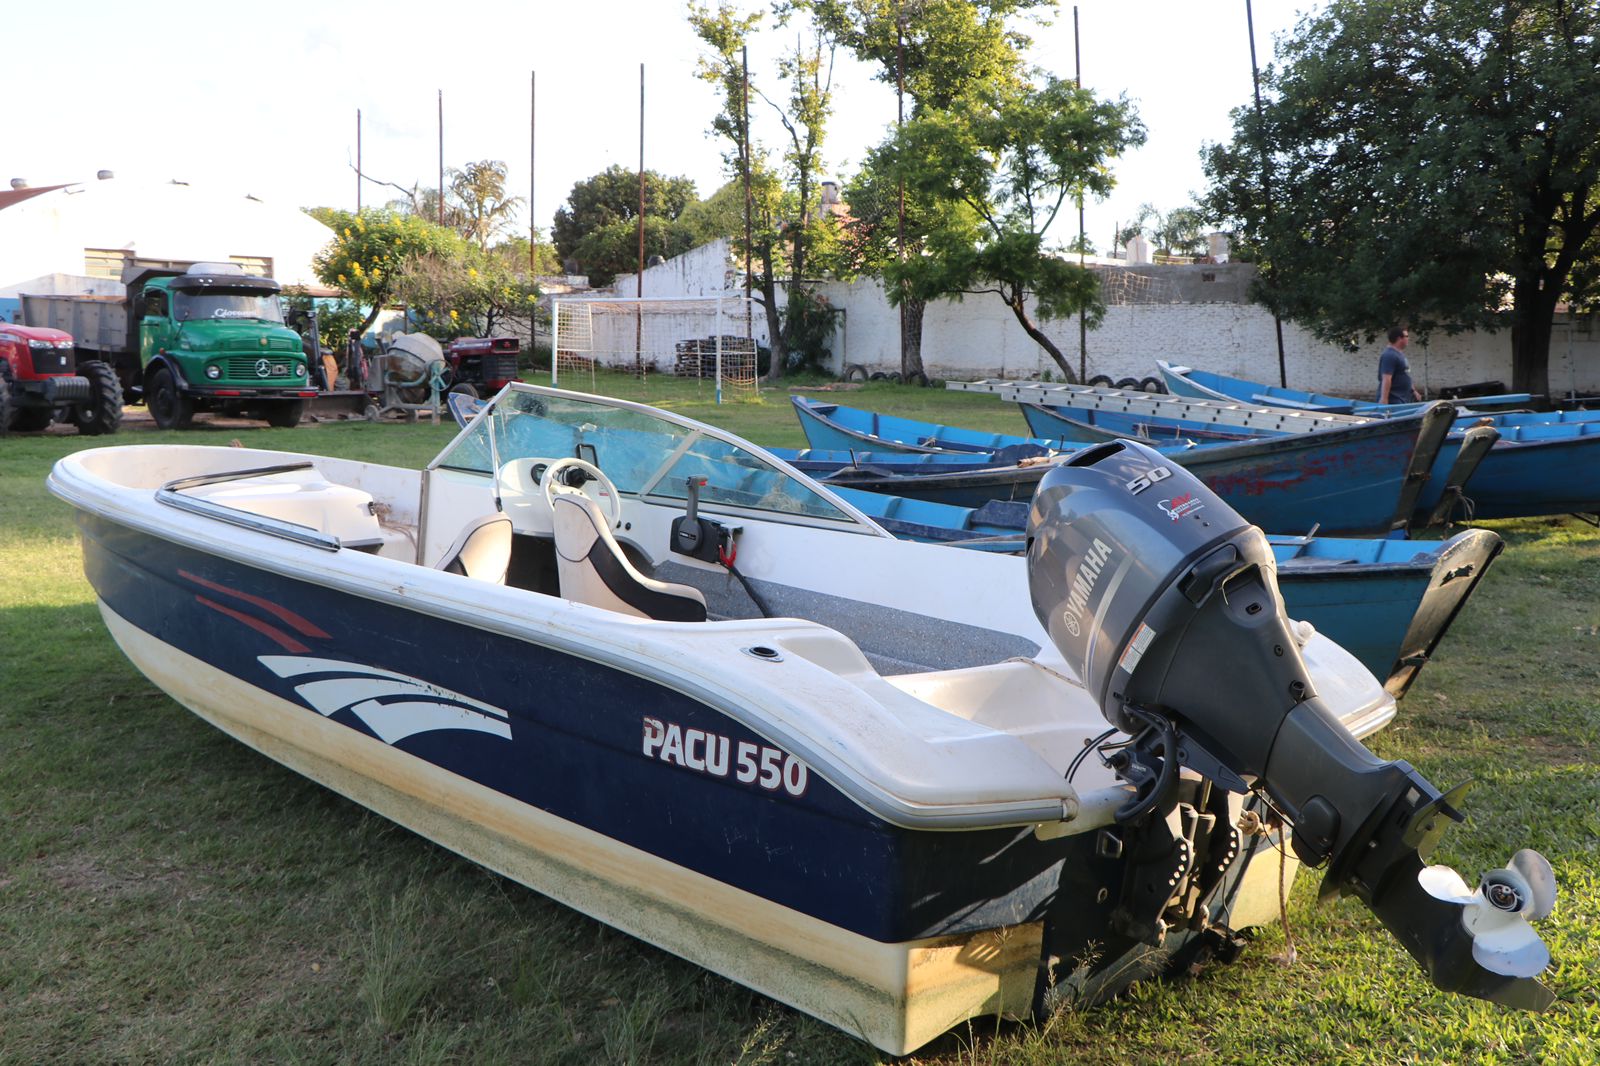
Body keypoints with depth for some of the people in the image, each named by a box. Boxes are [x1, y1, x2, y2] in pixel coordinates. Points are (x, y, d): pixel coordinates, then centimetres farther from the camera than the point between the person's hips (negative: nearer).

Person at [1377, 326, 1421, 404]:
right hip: (1393, 401, -11)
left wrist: (1414, 391, 29)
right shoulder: (1389, 356, -16)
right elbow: (1386, 379, -24)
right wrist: (1383, 399, -29)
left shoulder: (1399, 354, 19)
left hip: (1402, 400, 11)